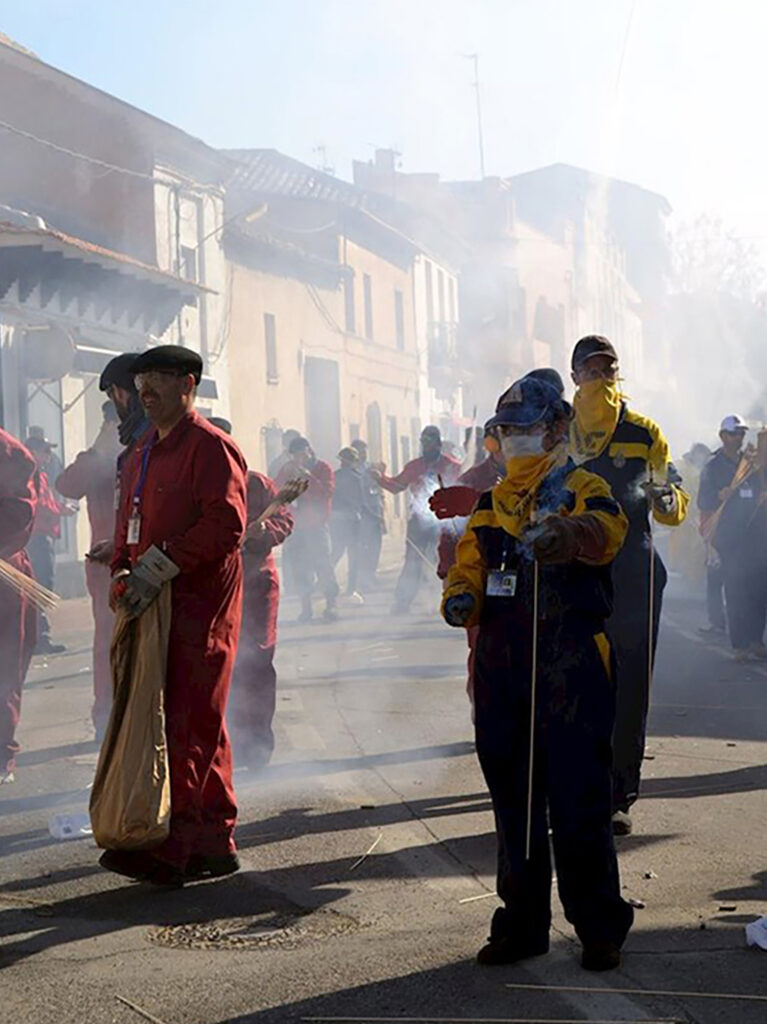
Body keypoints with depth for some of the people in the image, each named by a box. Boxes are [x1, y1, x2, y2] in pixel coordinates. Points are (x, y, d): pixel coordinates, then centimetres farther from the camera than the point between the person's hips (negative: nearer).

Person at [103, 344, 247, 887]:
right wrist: (124, 570, 4)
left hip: (200, 602, -9)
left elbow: (226, 524, -18)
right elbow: (129, 521, 24)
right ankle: (214, 845, 18)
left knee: (187, 724, -10)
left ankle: (167, 847, -11)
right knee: (199, 724, 12)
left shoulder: (211, 446, -8)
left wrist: (159, 567, -21)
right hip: (155, 604, 9)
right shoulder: (142, 454, 20)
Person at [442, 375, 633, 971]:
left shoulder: (581, 489, 0)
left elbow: (606, 530, -22)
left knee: (578, 799, -5)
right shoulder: (491, 504, 18)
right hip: (501, 670, 6)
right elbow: (468, 564, 16)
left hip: (569, 669, -6)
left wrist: (570, 533, -46)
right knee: (512, 797, 11)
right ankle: (522, 923, 22)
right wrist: (461, 596, -8)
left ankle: (601, 928, 7)